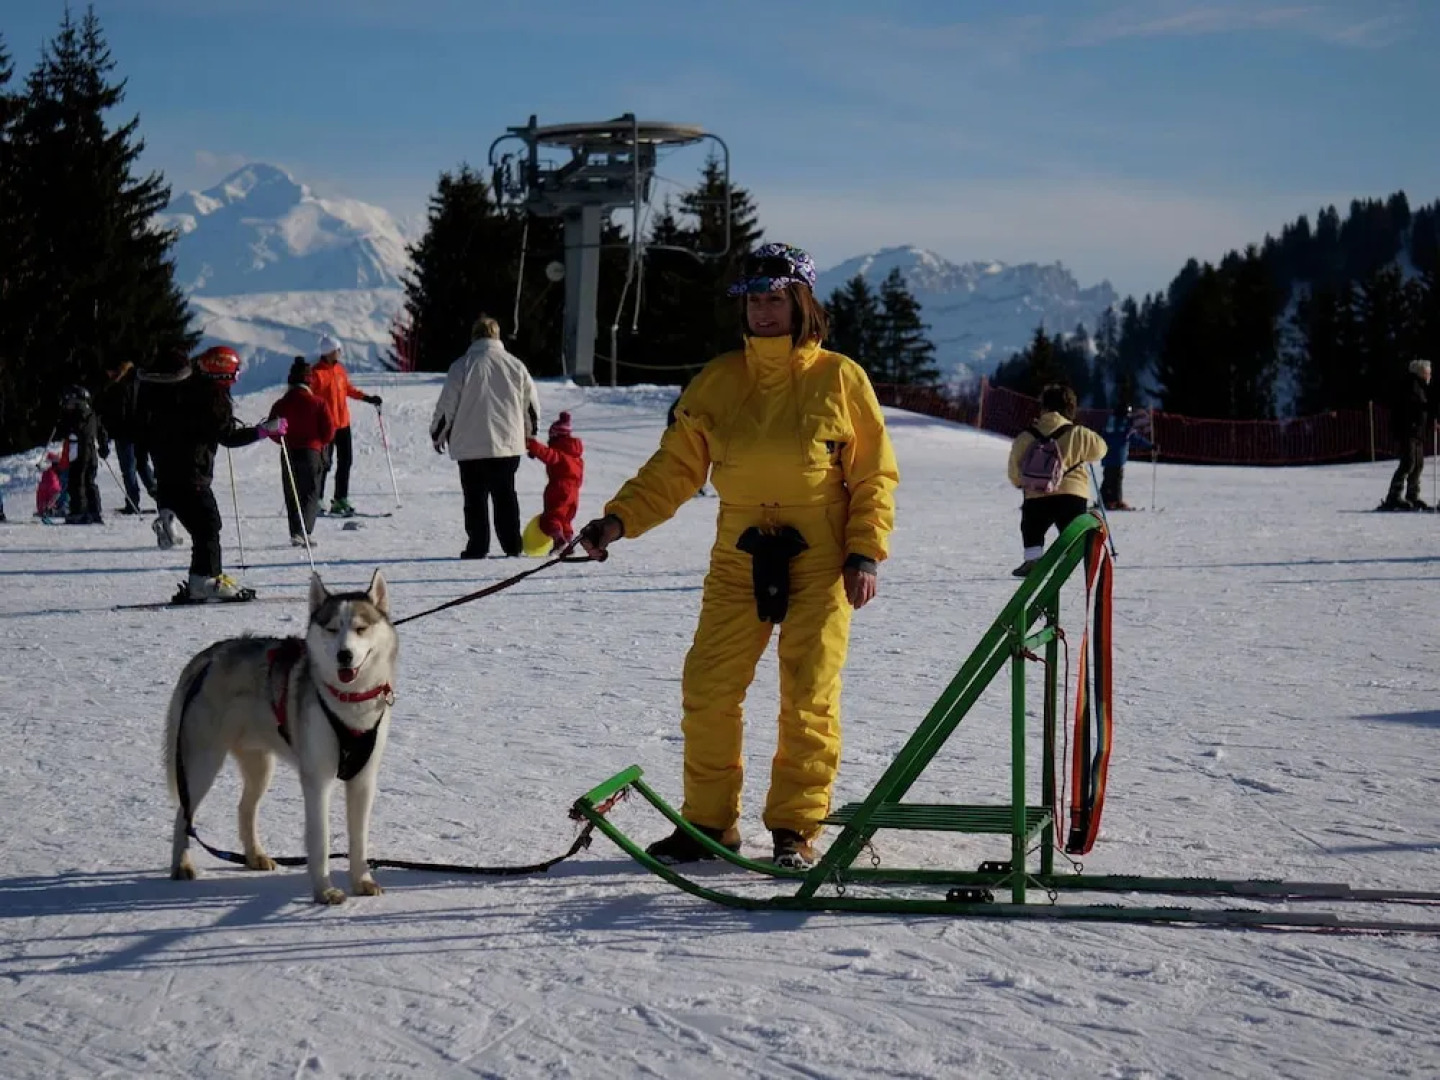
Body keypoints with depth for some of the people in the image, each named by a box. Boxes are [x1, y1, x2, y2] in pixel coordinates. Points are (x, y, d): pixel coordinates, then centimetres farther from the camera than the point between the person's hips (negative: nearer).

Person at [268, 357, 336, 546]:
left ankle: (296, 533, 10)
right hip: (312, 452, -2)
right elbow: (329, 431, -7)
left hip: (288, 453, 2)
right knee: (311, 494, 2)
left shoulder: (280, 405, -3)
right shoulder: (317, 403, -7)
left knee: (292, 495, 13)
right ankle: (303, 531, -17)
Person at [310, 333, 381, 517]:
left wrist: (367, 398, 19)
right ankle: (317, 500, 4)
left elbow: (348, 389, 23)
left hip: (343, 423, 8)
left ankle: (341, 500, 18)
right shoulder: (317, 373, -13)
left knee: (345, 462, 10)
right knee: (325, 464, -5)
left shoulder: (339, 369, 10)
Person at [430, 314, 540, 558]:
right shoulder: (514, 365, 3)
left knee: (475, 498, 3)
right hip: (508, 444, 3)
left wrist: (438, 434, 11)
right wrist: (530, 430, 28)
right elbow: (532, 401, 11)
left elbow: (446, 404, -5)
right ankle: (512, 545, 11)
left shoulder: (462, 366, -7)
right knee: (505, 495, 12)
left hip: (470, 446, -3)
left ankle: (477, 547, 0)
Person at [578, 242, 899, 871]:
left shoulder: (840, 380, 0)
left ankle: (795, 830, 11)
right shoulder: (718, 382, 6)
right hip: (739, 563, 3)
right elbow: (675, 467, 6)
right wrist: (619, 520, -7)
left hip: (819, 565, -3)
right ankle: (709, 821, 13)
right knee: (708, 691, 0)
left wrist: (866, 553, -5)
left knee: (808, 699, -1)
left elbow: (875, 474, 3)